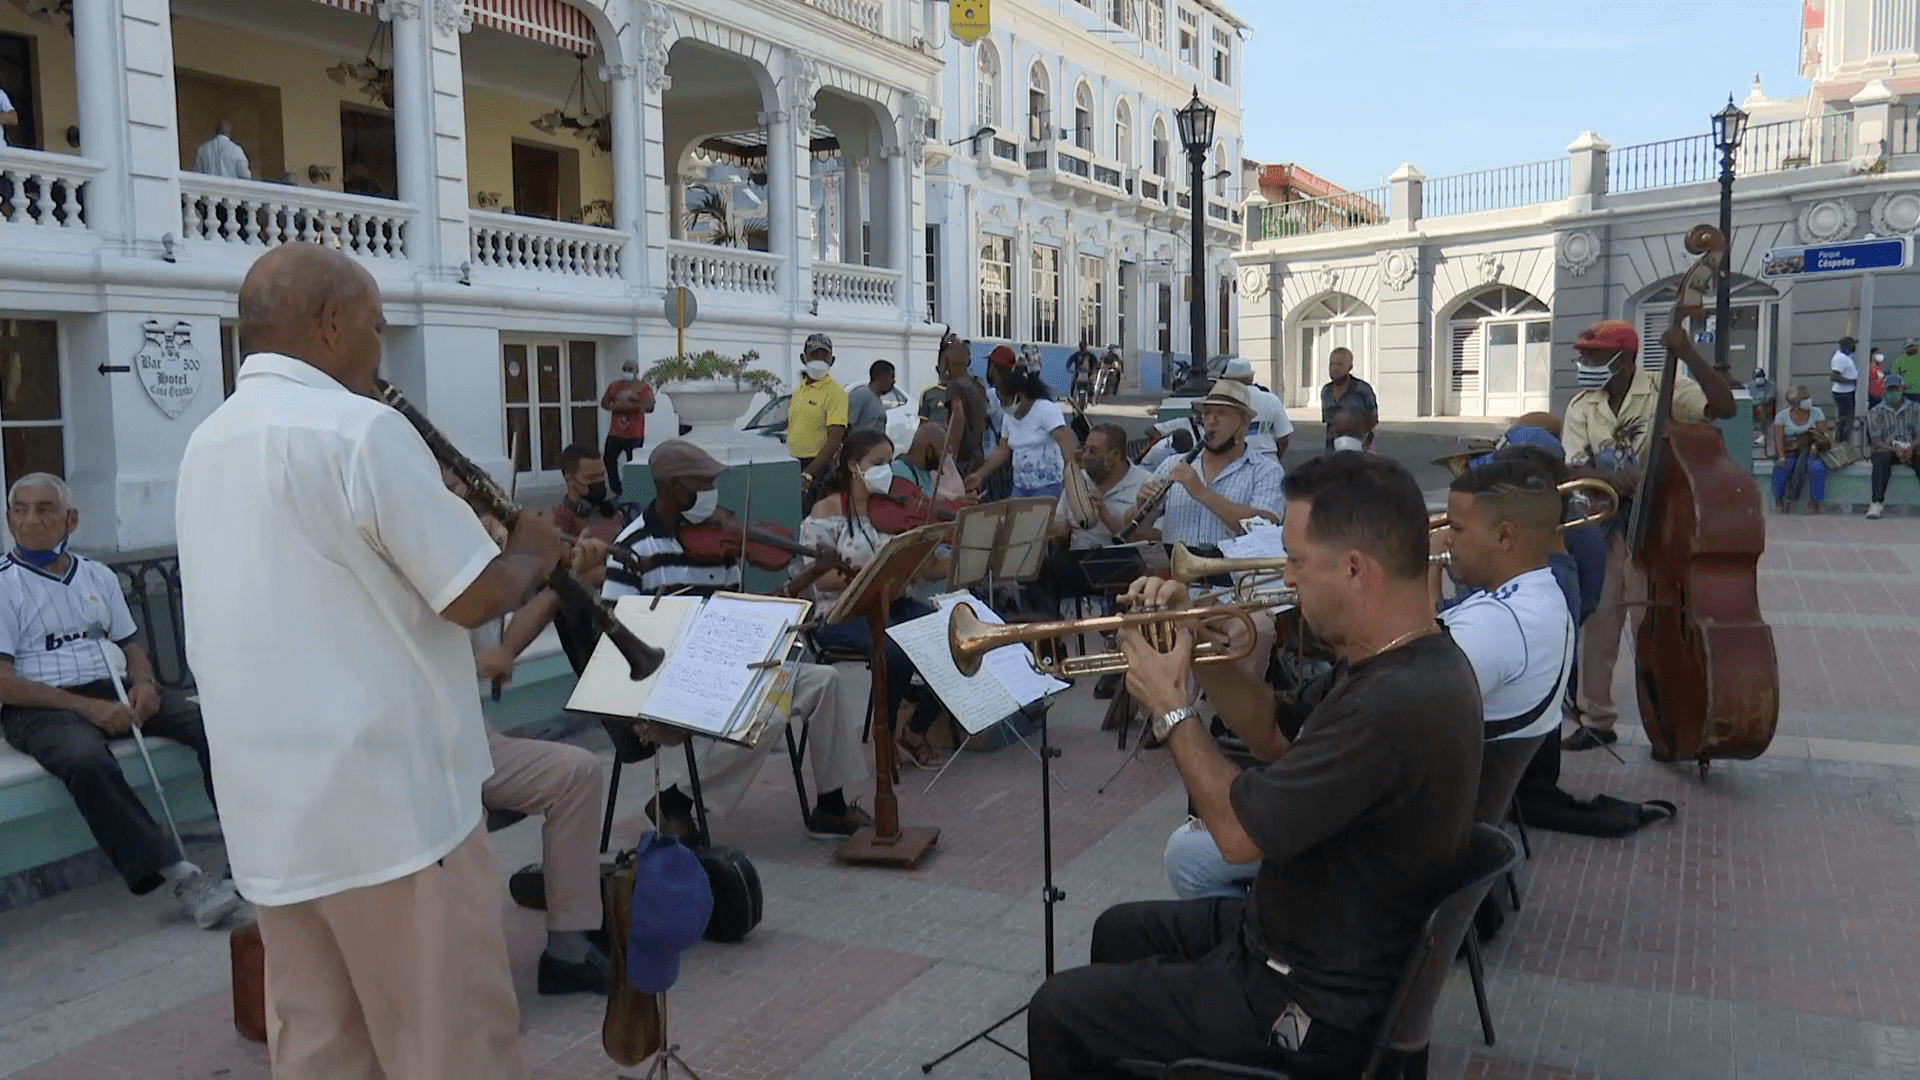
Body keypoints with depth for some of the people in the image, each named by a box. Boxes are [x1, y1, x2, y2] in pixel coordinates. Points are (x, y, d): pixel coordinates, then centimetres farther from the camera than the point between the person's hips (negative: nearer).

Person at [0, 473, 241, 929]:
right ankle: (178, 874, -38)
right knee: (87, 759, -38)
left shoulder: (99, 576, 14)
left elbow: (130, 647, 18)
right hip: (41, 707, -5)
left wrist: (143, 682, -6)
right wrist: (86, 706, -20)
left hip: (111, 690, 5)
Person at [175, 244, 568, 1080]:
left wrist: (430, 509, 15)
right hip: (390, 802, -8)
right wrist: (536, 551, 4)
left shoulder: (205, 448, 11)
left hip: (270, 811, 8)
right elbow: (475, 596, -15)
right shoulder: (359, 429, -15)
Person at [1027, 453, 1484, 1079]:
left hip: (1313, 1002, -10)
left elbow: (1238, 832, -27)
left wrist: (1170, 707, -14)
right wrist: (1193, 644, -1)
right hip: (1313, 934, 10)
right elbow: (1277, 736, 13)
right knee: (1119, 932, 25)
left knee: (1058, 1010, -1)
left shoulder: (1397, 702, -34)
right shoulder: (1395, 661, -1)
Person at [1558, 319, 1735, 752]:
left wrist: (1688, 355, -31)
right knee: (1599, 621, 9)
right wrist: (1609, 477, -27)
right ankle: (1596, 719, 21)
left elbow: (1724, 406, -25)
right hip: (1604, 523, 5)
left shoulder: (1664, 391, -11)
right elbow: (1574, 469, -7)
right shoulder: (1581, 407, 1)